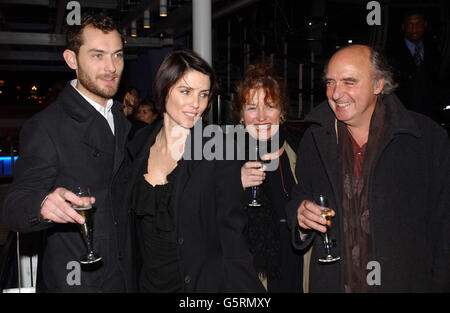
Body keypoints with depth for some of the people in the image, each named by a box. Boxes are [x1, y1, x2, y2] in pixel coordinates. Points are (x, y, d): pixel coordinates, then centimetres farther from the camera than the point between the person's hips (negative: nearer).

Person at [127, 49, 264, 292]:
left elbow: (231, 237, -14)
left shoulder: (218, 153, -14)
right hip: (150, 281, 4)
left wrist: (247, 288, -23)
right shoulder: (140, 144, 0)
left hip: (202, 282, -4)